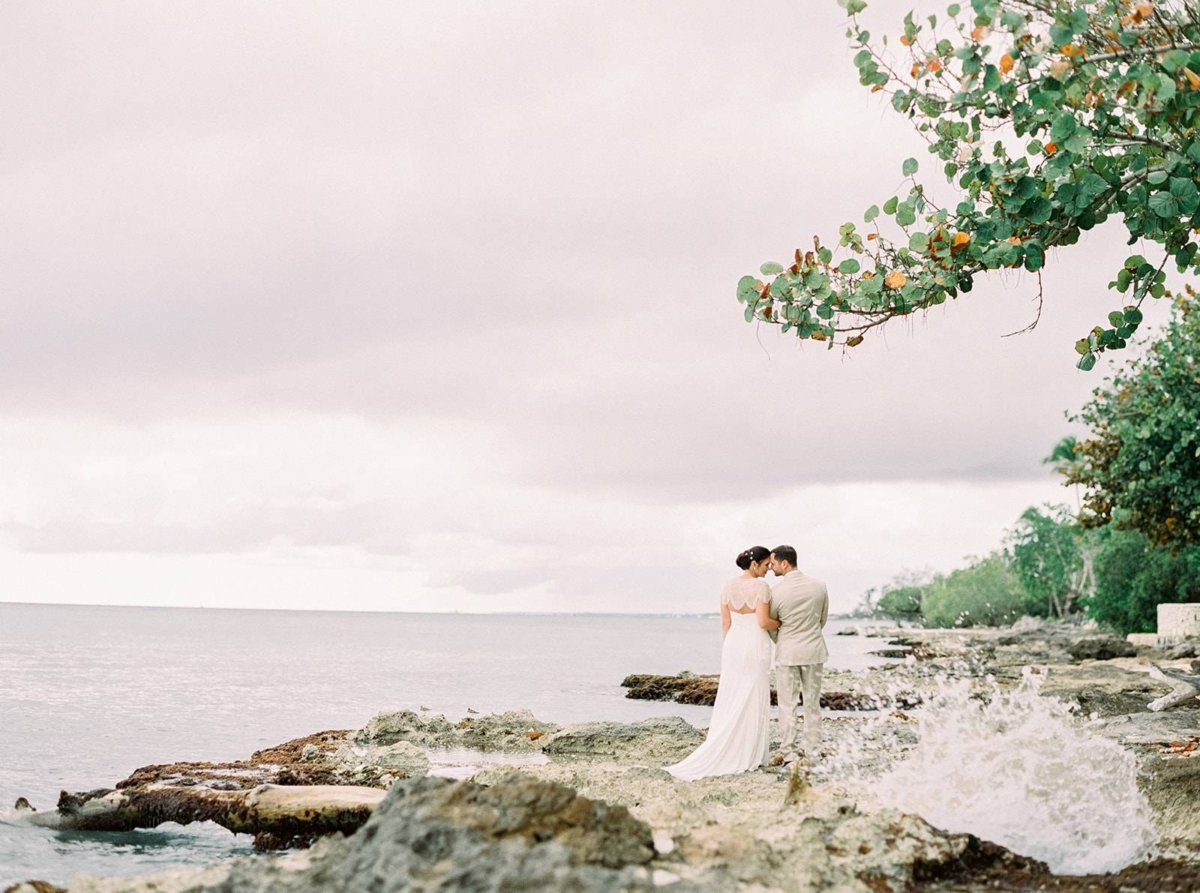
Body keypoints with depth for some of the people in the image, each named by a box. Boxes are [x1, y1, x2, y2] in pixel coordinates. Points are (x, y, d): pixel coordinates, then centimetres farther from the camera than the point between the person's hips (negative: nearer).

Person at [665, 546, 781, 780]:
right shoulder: (761, 586, -13)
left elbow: (725, 623, 8)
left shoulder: (729, 586, 6)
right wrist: (780, 623, 2)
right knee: (752, 702, 2)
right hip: (755, 646, -6)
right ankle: (747, 756, 3)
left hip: (733, 644, 6)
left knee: (731, 701, 9)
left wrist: (732, 647, 17)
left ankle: (724, 753, 7)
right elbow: (763, 622, -18)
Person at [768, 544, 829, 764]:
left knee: (787, 705, 3)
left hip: (787, 653, -3)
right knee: (812, 704, 11)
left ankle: (788, 754, 2)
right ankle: (813, 753, 11)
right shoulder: (818, 585, -2)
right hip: (814, 651, 3)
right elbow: (823, 618, 9)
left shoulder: (776, 591, -15)